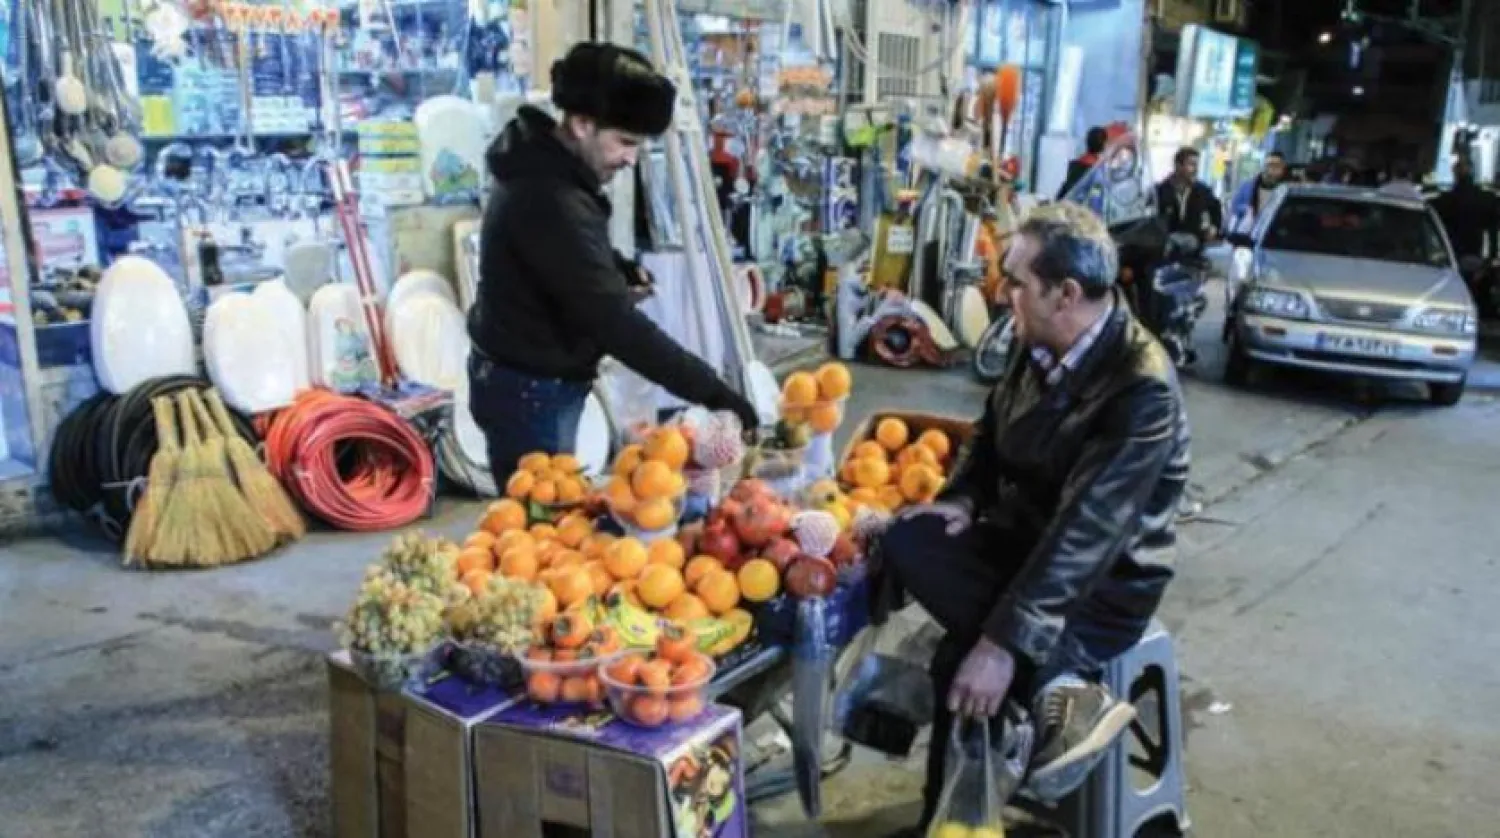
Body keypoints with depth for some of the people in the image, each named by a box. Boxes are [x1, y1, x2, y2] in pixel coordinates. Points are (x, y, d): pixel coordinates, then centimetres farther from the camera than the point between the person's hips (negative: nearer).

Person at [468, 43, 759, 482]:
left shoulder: (543, 169, 4)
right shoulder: (551, 201, -28)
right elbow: (614, 321, -31)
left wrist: (618, 268, 3)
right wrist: (711, 391, -29)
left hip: (540, 381, 10)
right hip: (530, 391, -10)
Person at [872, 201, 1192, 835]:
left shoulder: (1143, 389, -25)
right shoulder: (1039, 345, -3)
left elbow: (1085, 530, -30)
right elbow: (992, 432, 14)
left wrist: (1004, 642, -33)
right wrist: (965, 498, -7)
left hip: (1103, 583, -7)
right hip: (1024, 540, 8)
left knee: (965, 670, -25)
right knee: (906, 543, -18)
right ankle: (1060, 689, -14)